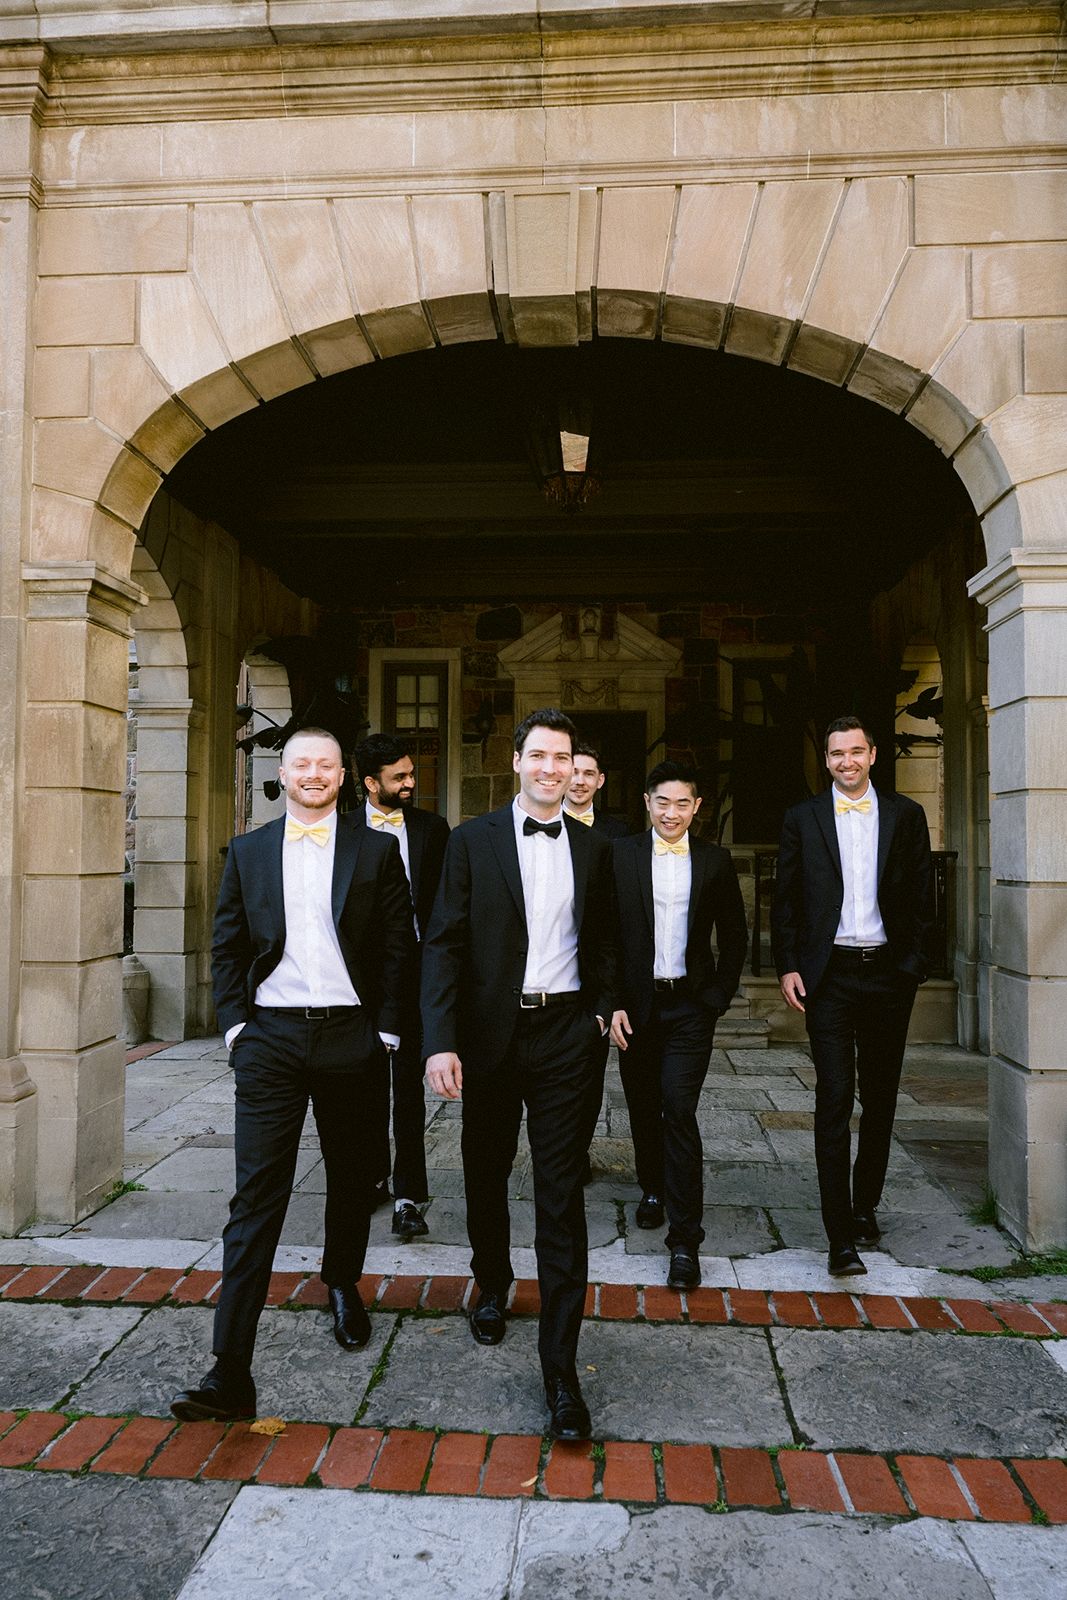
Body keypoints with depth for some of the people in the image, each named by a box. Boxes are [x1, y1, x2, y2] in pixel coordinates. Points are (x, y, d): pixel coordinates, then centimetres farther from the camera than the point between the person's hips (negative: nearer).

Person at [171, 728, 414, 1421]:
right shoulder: (247, 852, 7)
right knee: (256, 1196, -4)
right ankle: (231, 1372, 0)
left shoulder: (376, 851, 2)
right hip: (271, 1037, 0)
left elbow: (399, 946, 1)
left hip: (352, 1036, 0)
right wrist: (237, 1024, -2)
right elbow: (227, 946, 8)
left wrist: (386, 1030, -3)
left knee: (352, 1179, 17)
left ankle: (343, 1285, 44)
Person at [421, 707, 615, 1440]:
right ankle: (493, 1287, 46)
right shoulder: (473, 840, -2)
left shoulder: (594, 849, 5)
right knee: (487, 1175, 18)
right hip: (490, 1033, 0)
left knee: (561, 1194, 0)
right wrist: (440, 1042, -14)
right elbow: (444, 943, -6)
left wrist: (601, 1011, 6)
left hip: (564, 1035, 0)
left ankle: (561, 1366, 9)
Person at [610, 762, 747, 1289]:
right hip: (636, 1003, 1)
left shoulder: (715, 860, 3)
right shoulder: (621, 854, 0)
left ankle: (684, 1240, 0)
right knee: (643, 1106, 14)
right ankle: (652, 1188, 41)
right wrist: (612, 1002, -7)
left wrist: (718, 997, 0)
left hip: (690, 1005, -1)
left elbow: (734, 935, 9)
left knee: (679, 1111, -8)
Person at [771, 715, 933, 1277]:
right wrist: (787, 966, -2)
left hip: (888, 973, 2)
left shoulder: (906, 815, 7)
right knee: (834, 1100, -6)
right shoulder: (803, 818, 4)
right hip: (830, 976, -2)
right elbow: (785, 899, 5)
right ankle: (841, 1236, -2)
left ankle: (865, 1207, 31)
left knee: (880, 1099, 13)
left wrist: (912, 963, -2)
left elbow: (922, 896, 7)